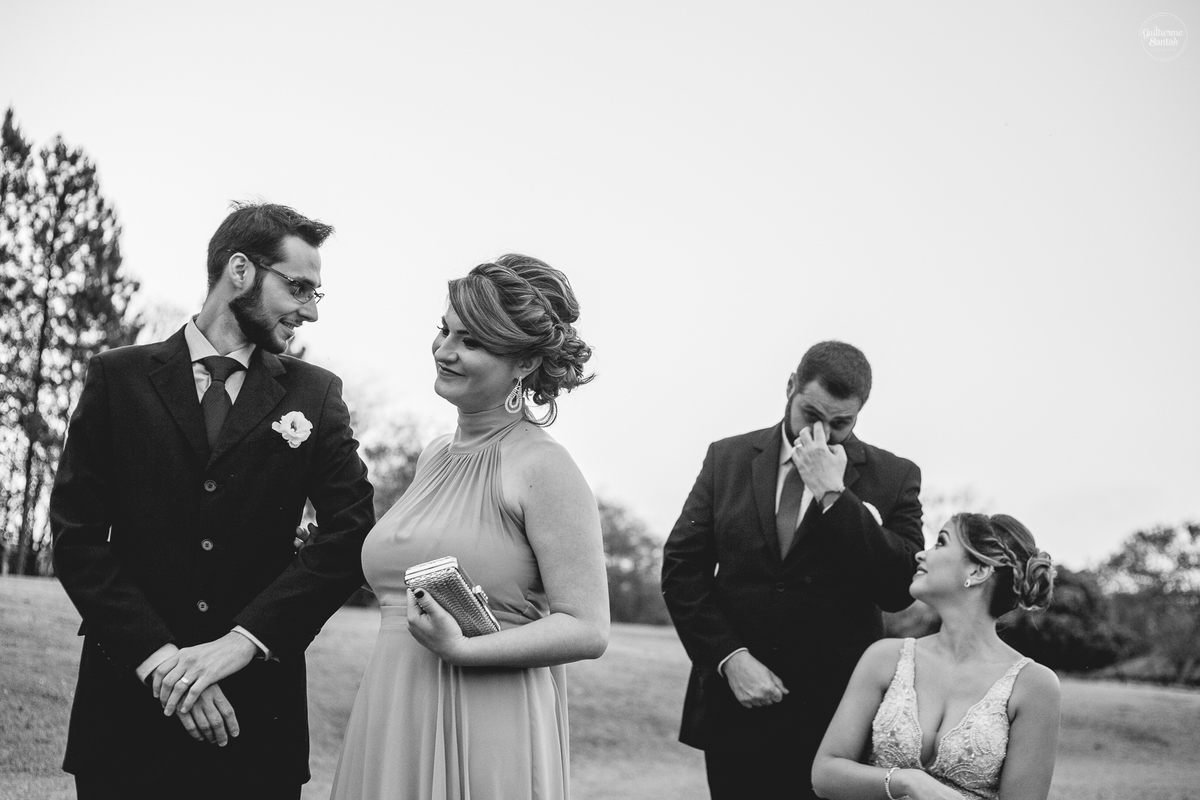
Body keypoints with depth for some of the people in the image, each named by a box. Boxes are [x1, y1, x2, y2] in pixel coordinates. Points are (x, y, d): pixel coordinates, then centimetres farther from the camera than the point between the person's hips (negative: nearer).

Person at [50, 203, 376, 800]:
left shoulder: (315, 394, 5)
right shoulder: (120, 377, 3)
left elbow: (353, 533, -3)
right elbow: (76, 532, -3)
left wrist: (242, 640, -14)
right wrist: (156, 654, -14)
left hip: (257, 704, 1)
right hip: (129, 697, -1)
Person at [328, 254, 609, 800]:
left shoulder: (542, 466, -11)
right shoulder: (434, 456, 11)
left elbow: (587, 630, -15)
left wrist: (461, 649, -21)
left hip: (486, 731, -7)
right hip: (391, 722, 7)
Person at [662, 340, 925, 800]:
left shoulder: (893, 477, 1)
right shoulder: (727, 458, 6)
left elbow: (900, 589, -11)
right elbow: (682, 568, 3)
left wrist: (833, 494, -15)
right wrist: (730, 657, -9)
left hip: (837, 711, -2)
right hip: (735, 703, 2)